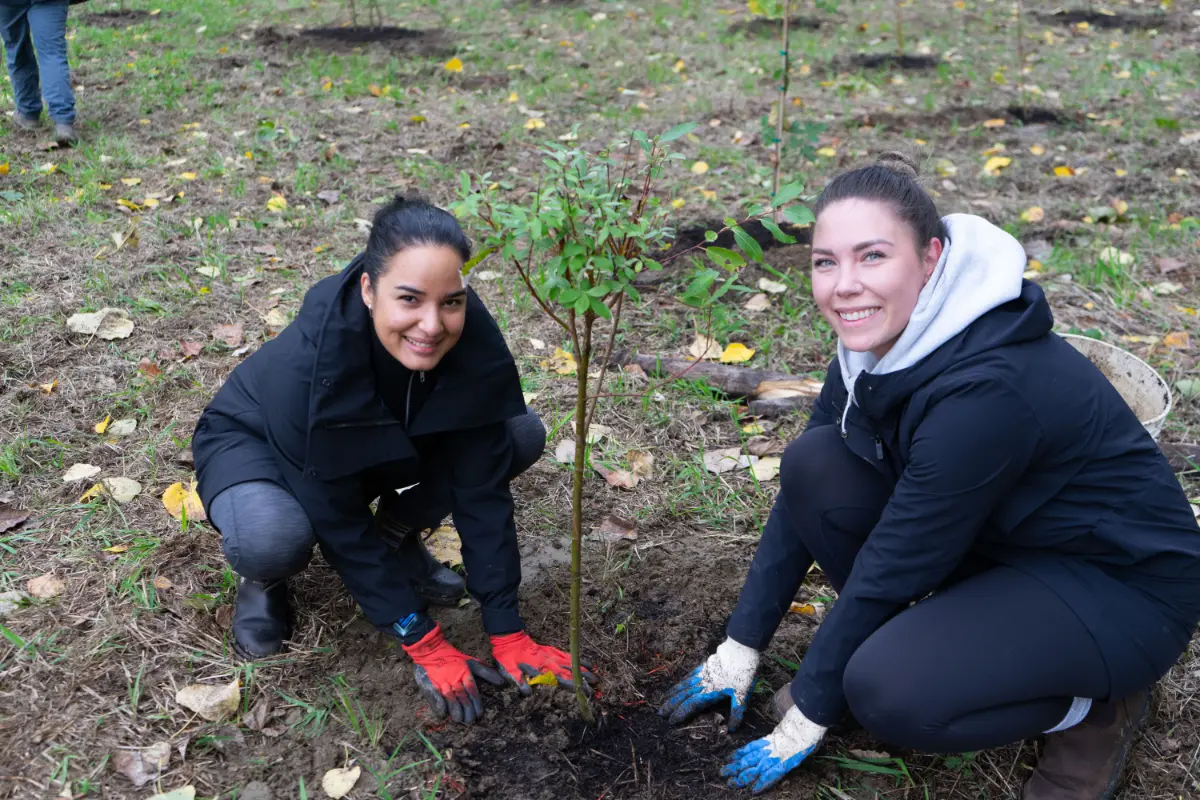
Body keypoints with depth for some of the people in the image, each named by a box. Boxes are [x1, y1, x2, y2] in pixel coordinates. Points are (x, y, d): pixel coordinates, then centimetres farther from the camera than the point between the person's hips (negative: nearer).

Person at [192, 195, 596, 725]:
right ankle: (263, 581, 0)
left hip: (386, 444, 4)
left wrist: (508, 634, -21)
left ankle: (397, 540, 4)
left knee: (522, 434, -18)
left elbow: (482, 490, -21)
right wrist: (426, 646, -27)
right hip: (256, 441, -4)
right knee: (272, 539, -39)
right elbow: (336, 517, -30)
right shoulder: (309, 362, -40)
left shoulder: (474, 341, -29)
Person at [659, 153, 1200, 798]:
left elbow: (890, 568, -26)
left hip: (1122, 586, -7)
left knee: (890, 693, -29)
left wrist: (806, 719, -13)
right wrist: (738, 650, 1)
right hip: (997, 542, 7)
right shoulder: (875, 337, -9)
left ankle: (1094, 706, -2)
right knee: (815, 463, -12)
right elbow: (801, 496, -2)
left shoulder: (987, 387, -34)